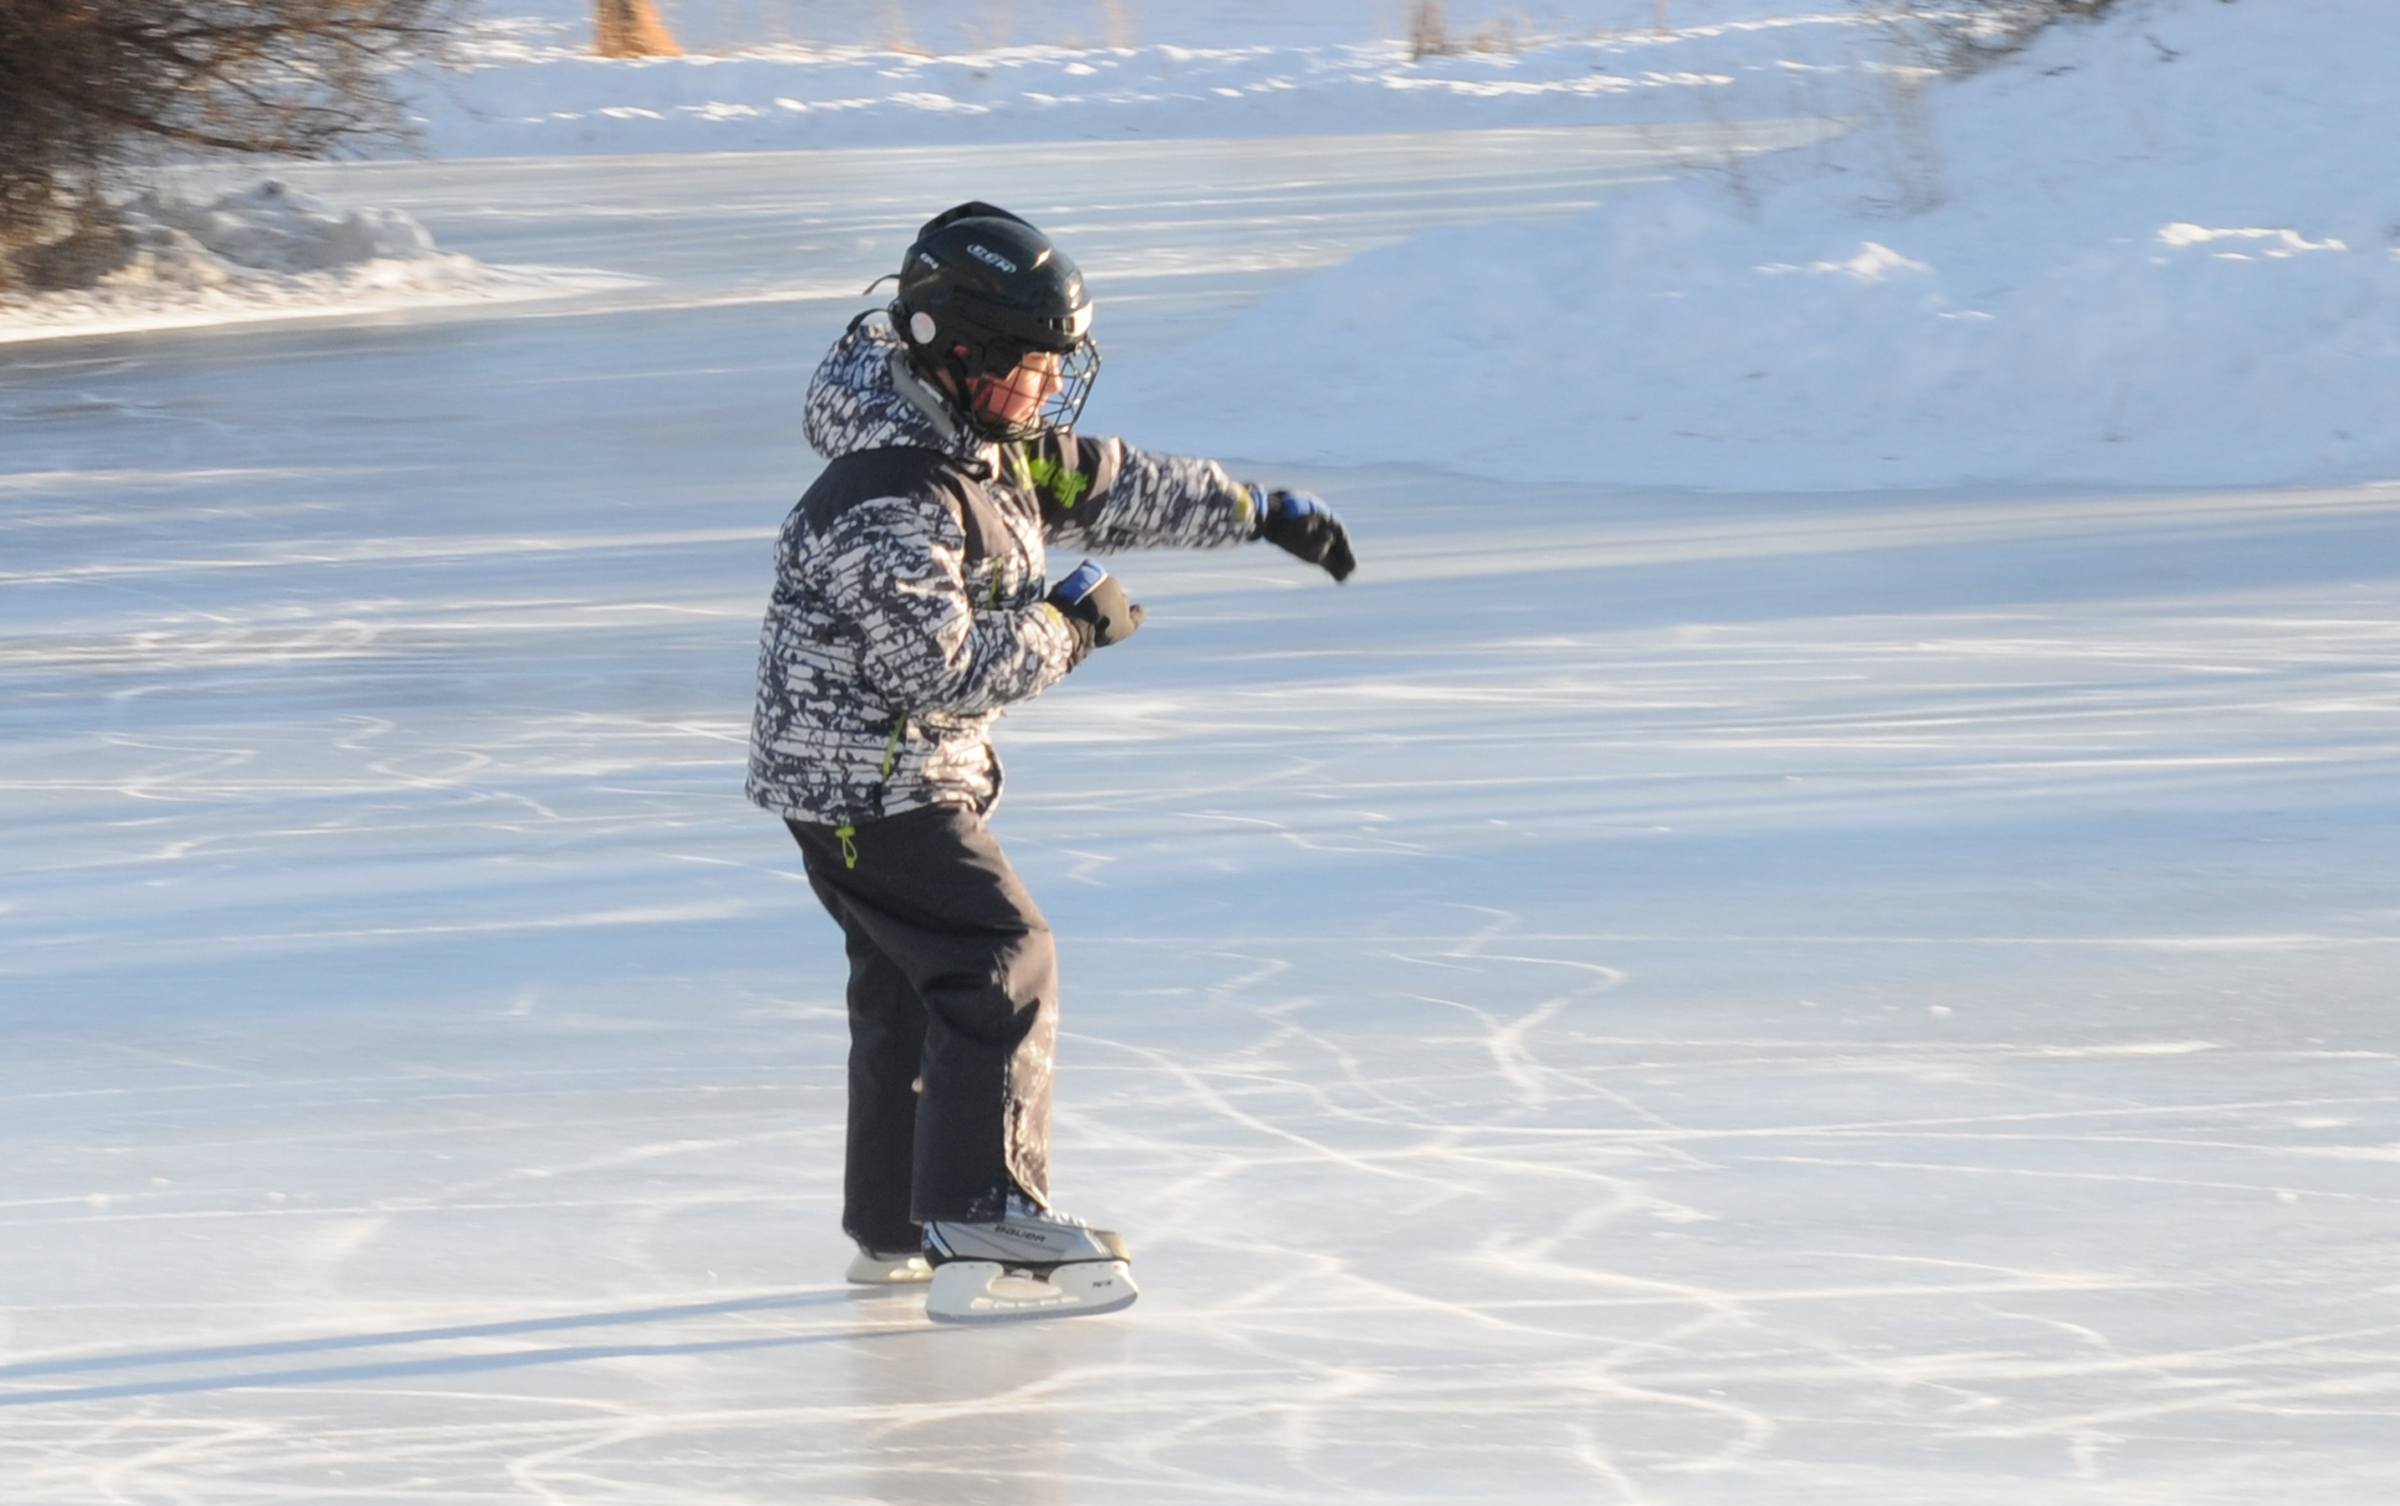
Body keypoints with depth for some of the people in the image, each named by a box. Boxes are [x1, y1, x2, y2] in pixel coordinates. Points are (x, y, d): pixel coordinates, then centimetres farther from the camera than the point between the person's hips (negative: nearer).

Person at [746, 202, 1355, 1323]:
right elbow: (936, 670, -30)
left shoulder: (991, 444, 4)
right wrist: (1066, 623, -19)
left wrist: (1262, 512, 19)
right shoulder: (891, 497, -27)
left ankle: (892, 1227, 30)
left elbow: (1109, 488, 17)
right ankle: (985, 1230, -17)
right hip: (864, 781, -11)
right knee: (1001, 966, -14)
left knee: (912, 981, 19)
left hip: (900, 773, 11)